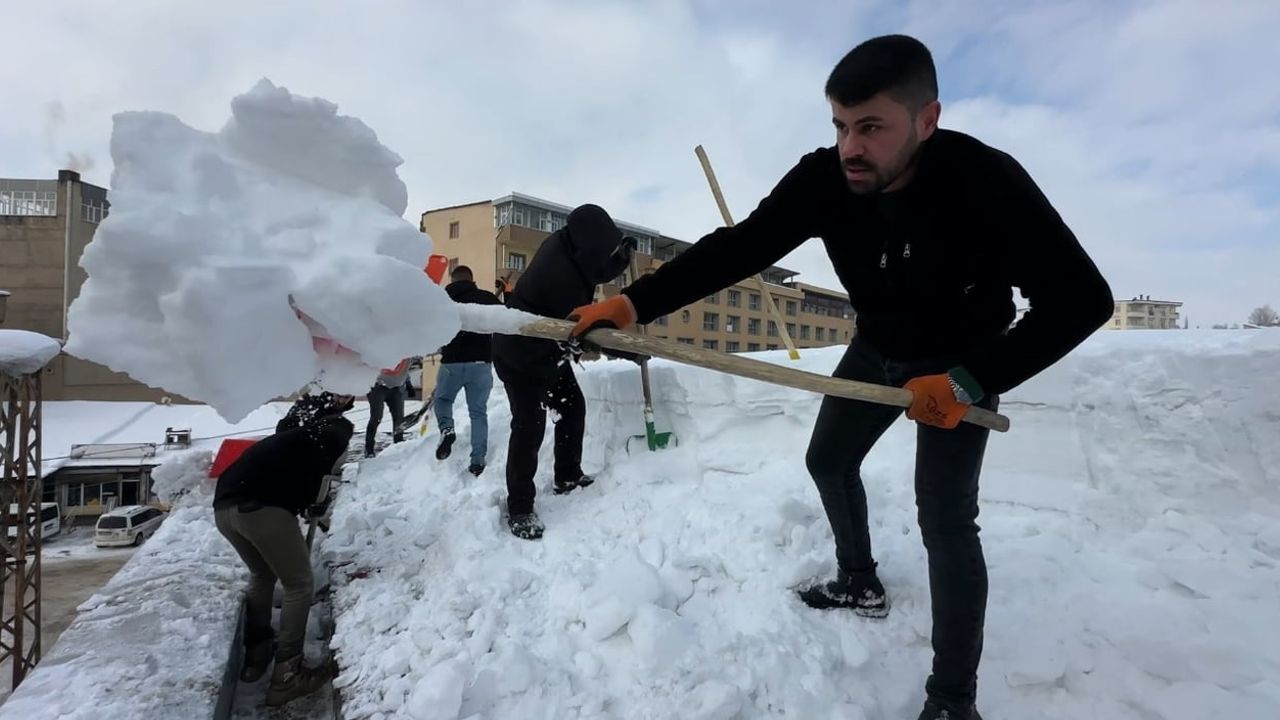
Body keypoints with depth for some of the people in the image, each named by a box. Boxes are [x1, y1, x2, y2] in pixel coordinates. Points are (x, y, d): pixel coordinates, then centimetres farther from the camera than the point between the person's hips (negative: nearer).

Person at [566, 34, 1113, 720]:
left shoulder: (984, 180, -34)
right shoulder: (824, 179, -23)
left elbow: (1081, 298, -29)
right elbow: (735, 248, -27)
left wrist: (971, 384, -34)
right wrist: (631, 302, -38)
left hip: (962, 361, -5)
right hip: (878, 348, 5)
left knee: (944, 515, -11)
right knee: (828, 461, 14)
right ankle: (860, 583, 39)